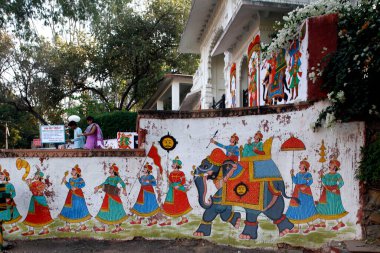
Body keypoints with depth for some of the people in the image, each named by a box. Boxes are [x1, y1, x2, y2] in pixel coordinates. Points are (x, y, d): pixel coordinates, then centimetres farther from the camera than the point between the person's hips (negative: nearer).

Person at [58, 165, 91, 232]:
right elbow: (69, 186, 2)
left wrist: (76, 187, -25)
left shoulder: (80, 179, -6)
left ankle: (82, 225, 10)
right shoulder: (70, 179, 10)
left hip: (78, 196, -6)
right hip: (71, 196, 6)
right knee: (69, 210, 7)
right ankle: (67, 226, 15)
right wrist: (65, 182, -6)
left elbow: (83, 184, -22)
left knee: (78, 210, -2)